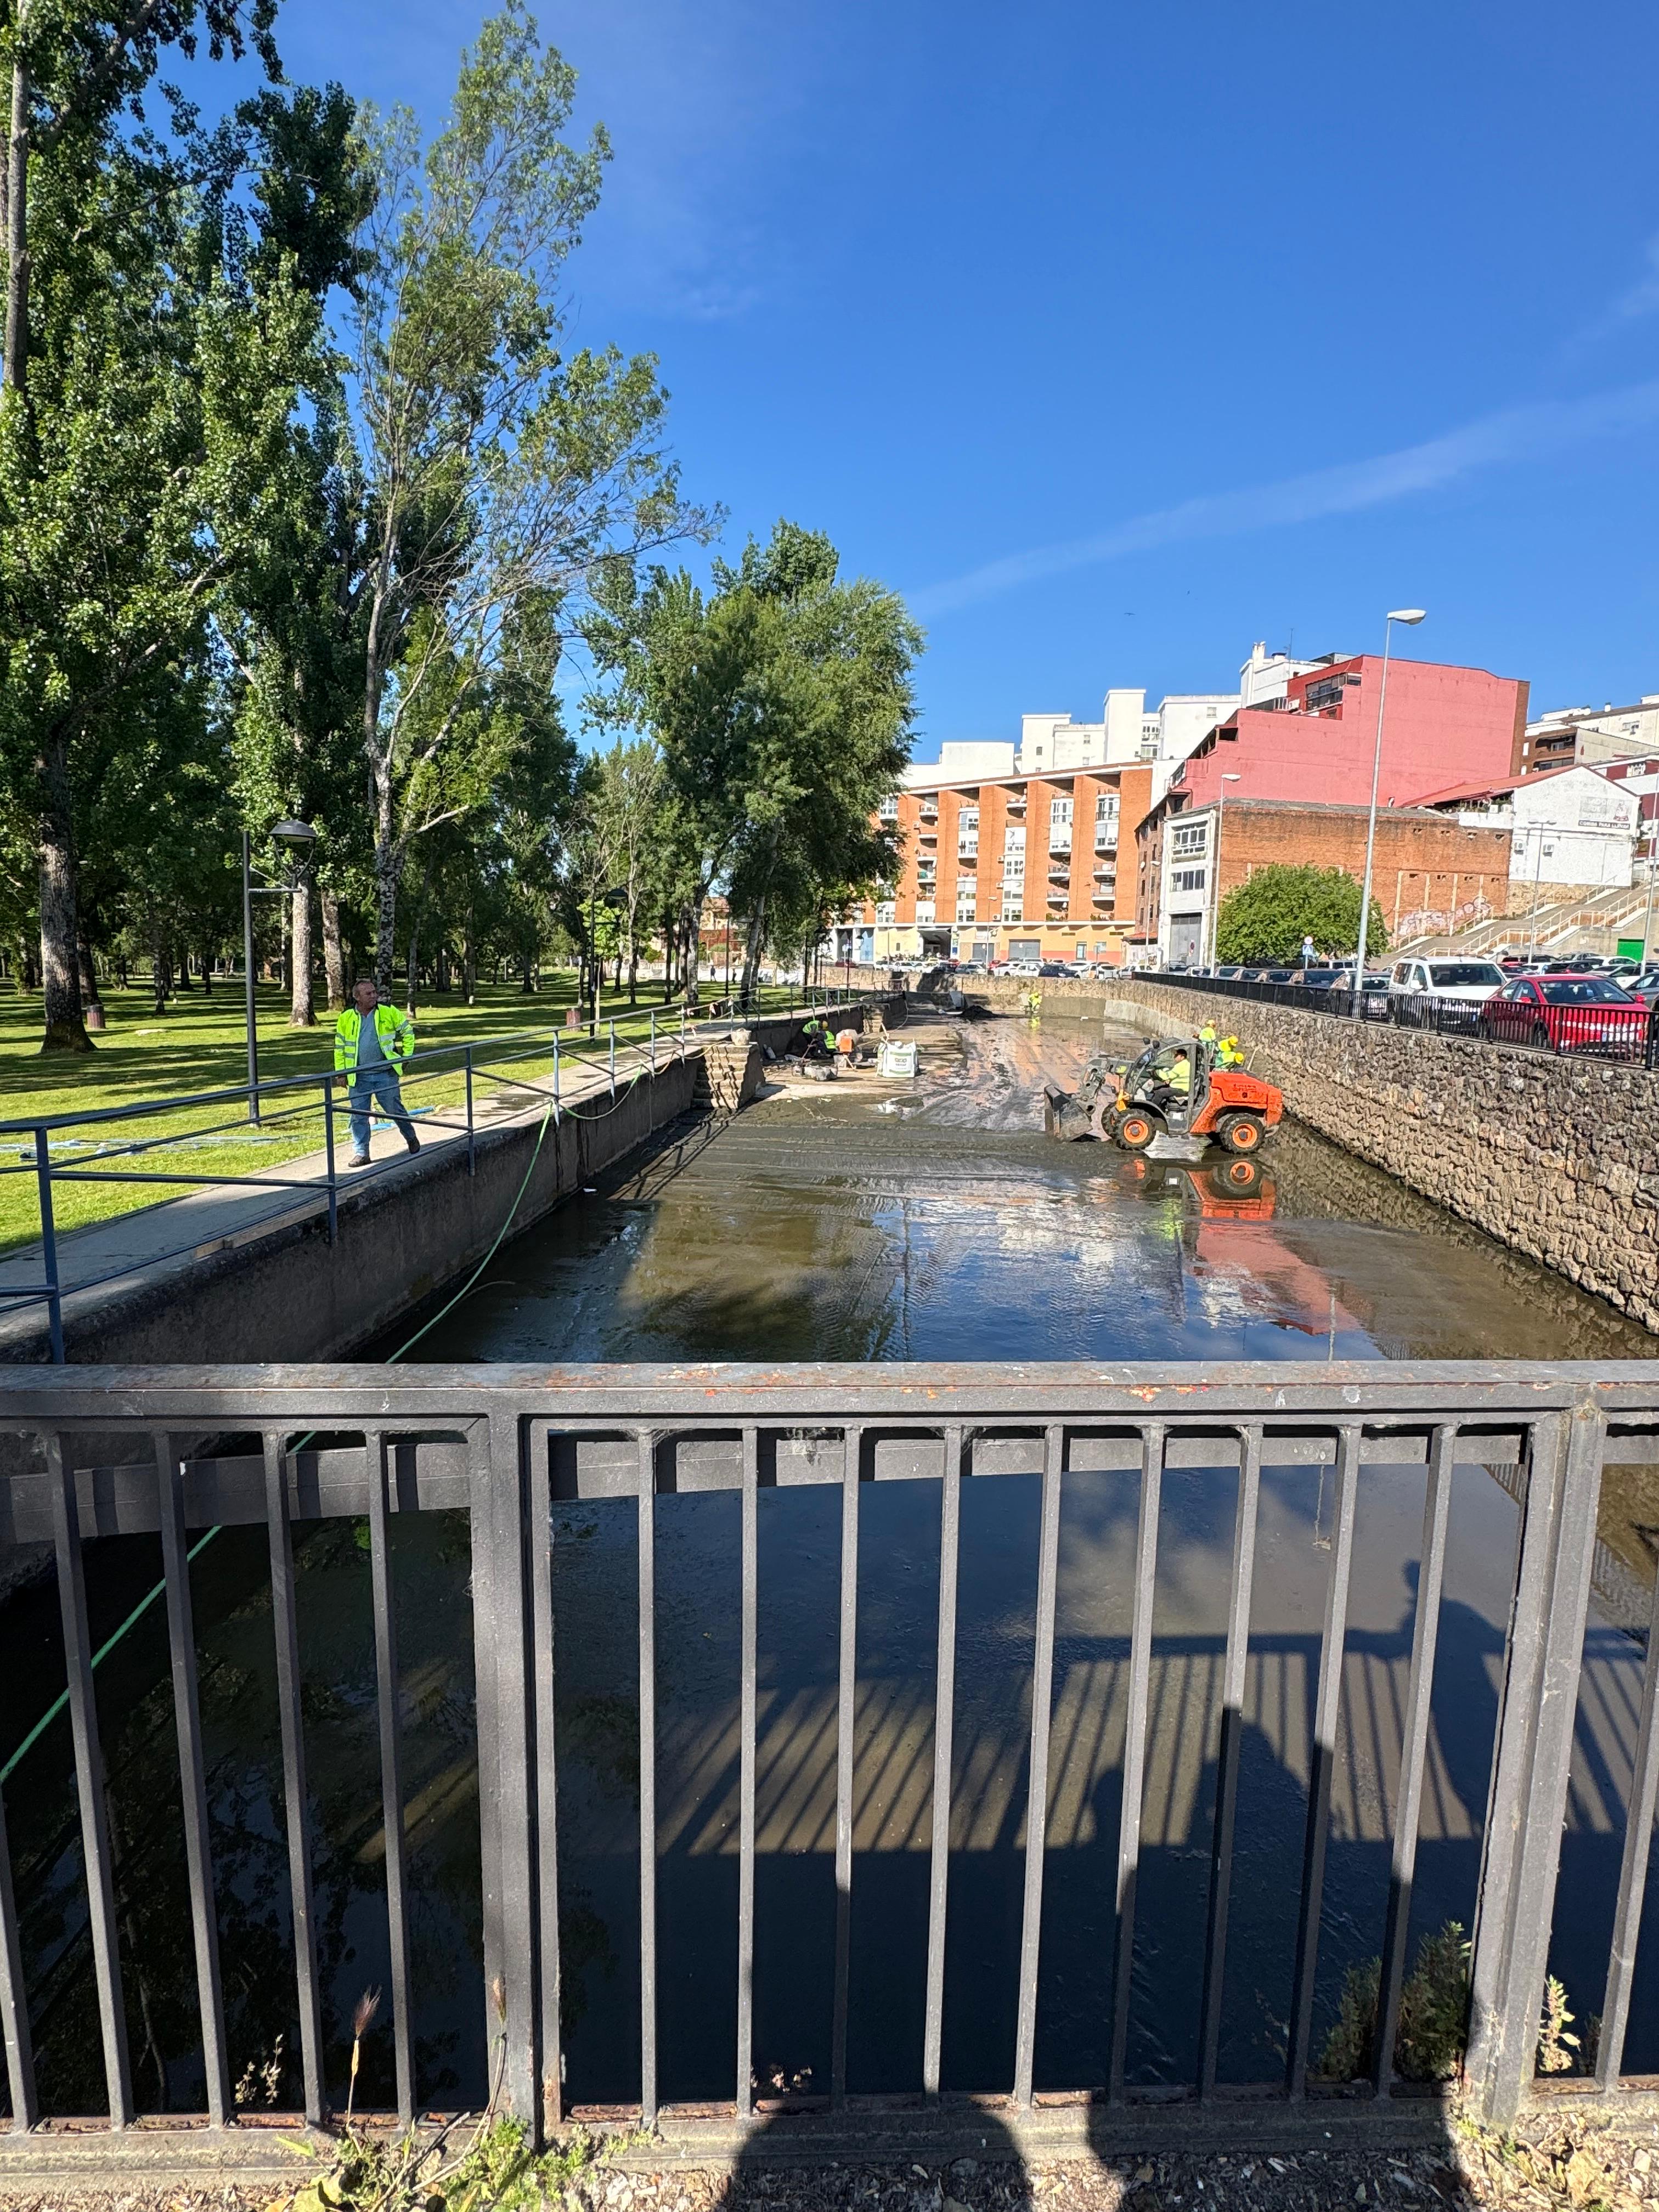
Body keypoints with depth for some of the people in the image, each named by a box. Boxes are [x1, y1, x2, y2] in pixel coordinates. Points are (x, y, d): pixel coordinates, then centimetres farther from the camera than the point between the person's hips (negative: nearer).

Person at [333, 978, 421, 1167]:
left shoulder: (389, 1013, -2)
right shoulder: (346, 1018, 3)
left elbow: (408, 1032, 10)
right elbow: (340, 1047, 11)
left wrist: (406, 1056, 4)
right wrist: (340, 1072, 7)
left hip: (386, 1074, -1)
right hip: (358, 1077, 1)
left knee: (395, 1110, 6)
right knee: (358, 1116, 3)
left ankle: (412, 1139, 29)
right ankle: (361, 1153, 11)